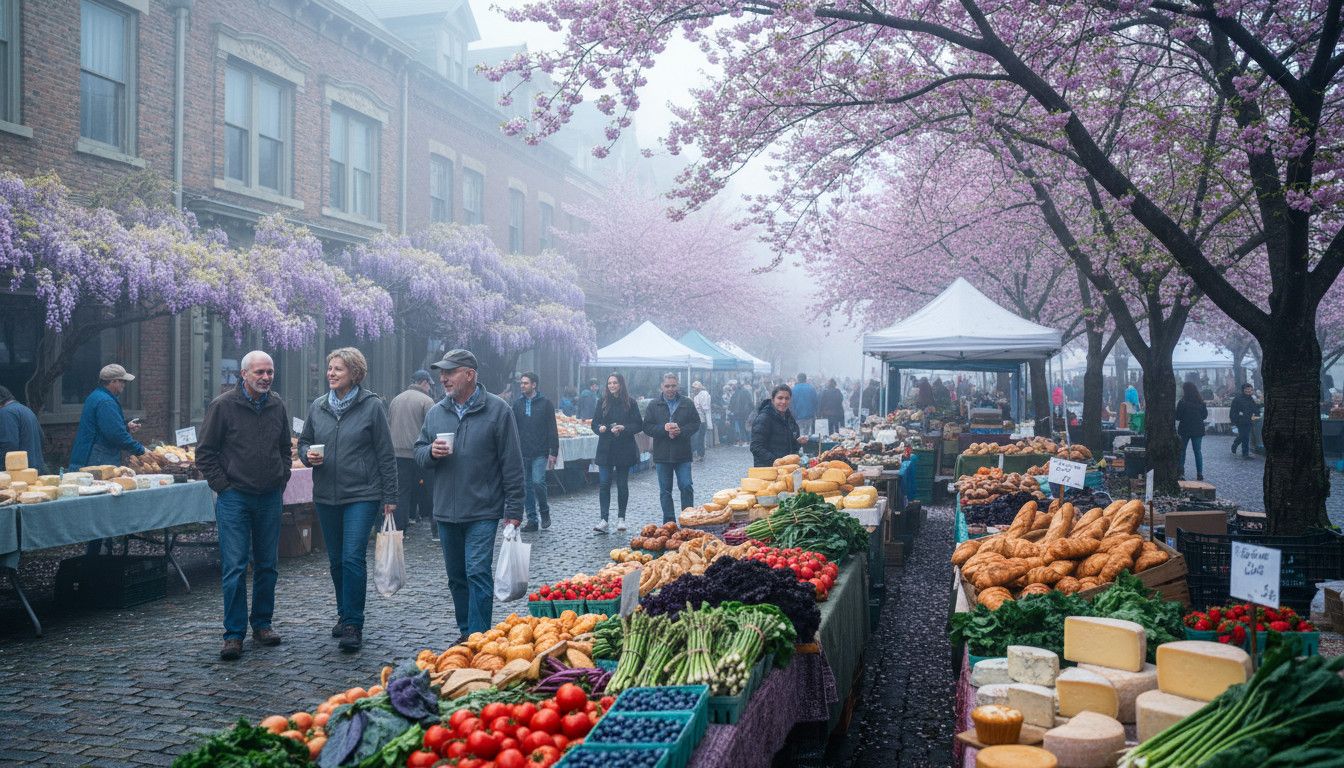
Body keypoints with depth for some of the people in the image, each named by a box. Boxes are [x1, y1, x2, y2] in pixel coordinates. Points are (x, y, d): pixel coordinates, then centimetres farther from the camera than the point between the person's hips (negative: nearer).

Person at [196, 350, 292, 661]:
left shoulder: (277, 405, 6)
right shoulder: (223, 406, -8)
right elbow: (205, 452, -3)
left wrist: (281, 481, 10)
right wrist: (222, 486, -7)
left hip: (269, 498, 5)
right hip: (234, 498, -4)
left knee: (267, 565, 10)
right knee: (234, 568, -5)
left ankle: (262, 624, 23)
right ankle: (234, 633, 3)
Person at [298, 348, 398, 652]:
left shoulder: (372, 406, -5)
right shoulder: (317, 407, 8)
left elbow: (386, 454, -3)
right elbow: (303, 442, 19)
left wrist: (390, 496, -4)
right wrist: (308, 455, -6)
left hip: (362, 495, -5)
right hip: (326, 496, 5)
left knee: (353, 558, -12)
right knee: (336, 561, 13)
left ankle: (353, 624, -5)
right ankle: (344, 615, 28)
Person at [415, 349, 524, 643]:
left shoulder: (497, 410, -6)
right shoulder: (436, 412, 8)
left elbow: (512, 464, -7)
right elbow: (418, 451, 17)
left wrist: (513, 509, -9)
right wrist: (431, 452, -8)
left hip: (482, 511, -5)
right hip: (445, 511, 6)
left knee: (477, 573, -10)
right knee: (456, 576, 14)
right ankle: (465, 632, 27)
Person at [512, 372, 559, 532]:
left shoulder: (545, 403, -2)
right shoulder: (517, 403, 8)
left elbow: (552, 430, -2)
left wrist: (553, 453, -7)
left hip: (540, 453, -4)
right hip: (523, 453, 4)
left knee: (538, 482, -15)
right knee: (526, 486, 6)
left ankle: (544, 511, 9)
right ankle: (532, 519, 14)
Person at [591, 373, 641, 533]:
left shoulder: (630, 403, -1)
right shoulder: (602, 402, 7)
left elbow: (638, 425, -2)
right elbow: (595, 423, 9)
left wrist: (624, 428, -17)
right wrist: (600, 428, -12)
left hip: (624, 449, -1)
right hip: (605, 449, 2)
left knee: (622, 485, 6)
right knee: (604, 484, -6)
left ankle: (621, 518, 19)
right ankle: (605, 520, -5)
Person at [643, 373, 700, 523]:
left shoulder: (688, 404, 4)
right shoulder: (654, 405, 4)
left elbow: (696, 423, 3)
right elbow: (647, 427, 0)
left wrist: (681, 430, -14)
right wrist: (663, 428, -16)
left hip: (683, 454, -1)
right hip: (662, 454, 1)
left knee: (686, 486, -5)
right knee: (665, 490, 7)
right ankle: (669, 521, 14)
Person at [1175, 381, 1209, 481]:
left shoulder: (1182, 402, -15)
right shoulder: (1201, 402, 0)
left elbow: (1178, 417, -13)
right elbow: (1205, 415, 9)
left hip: (1184, 429, -3)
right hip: (1198, 430, 3)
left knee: (1181, 450, 10)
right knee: (1198, 451, 9)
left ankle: (1181, 472, 5)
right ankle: (1199, 473, 7)